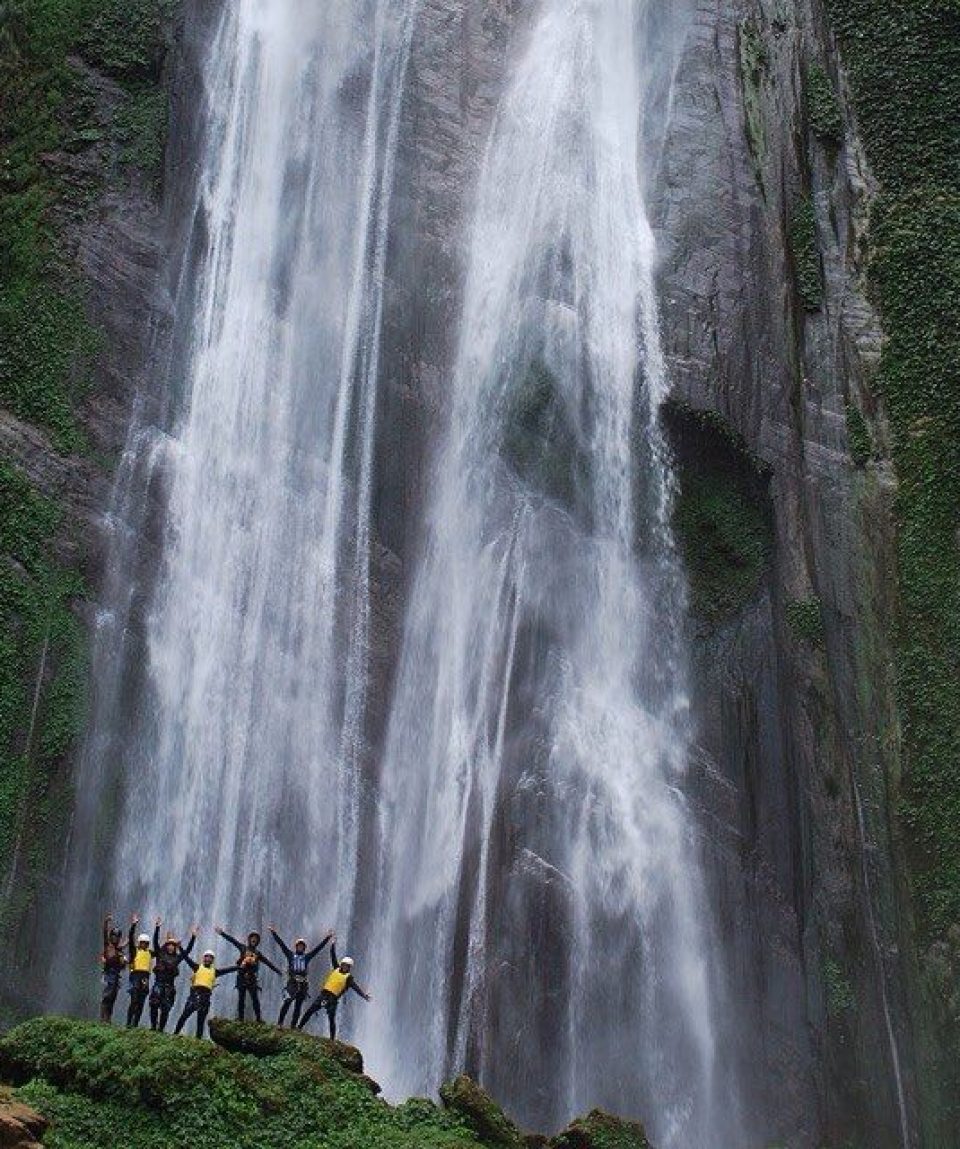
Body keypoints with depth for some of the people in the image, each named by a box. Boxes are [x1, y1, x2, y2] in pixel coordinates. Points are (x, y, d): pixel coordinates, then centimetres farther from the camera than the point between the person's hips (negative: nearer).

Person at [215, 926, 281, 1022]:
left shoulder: (258, 953, 14)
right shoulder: (243, 948, 9)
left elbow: (268, 962, 16)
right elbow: (232, 940, 2)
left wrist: (277, 971, 16)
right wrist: (222, 933, -5)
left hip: (252, 978, 1)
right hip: (242, 977, -1)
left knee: (255, 999, -4)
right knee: (241, 999, 0)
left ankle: (259, 1018, -4)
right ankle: (240, 1019, 1)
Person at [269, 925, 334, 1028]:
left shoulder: (307, 957, 14)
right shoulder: (290, 955, 10)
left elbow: (318, 947, 13)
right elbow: (281, 943, 7)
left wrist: (327, 938, 11)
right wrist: (273, 933, 3)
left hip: (303, 984, 3)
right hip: (292, 982, -2)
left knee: (298, 1006, 3)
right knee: (287, 1002, -18)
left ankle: (293, 1026, 6)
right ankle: (280, 1022, -16)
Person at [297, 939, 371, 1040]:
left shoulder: (349, 978, 1)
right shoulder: (336, 969, 14)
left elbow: (356, 988, -9)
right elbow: (333, 957, 18)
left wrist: (364, 995, -24)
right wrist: (333, 945, 19)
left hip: (333, 999, -4)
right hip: (324, 994, 4)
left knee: (331, 1019, -11)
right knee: (310, 1011, 0)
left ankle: (333, 1038, -4)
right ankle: (300, 1027, 8)